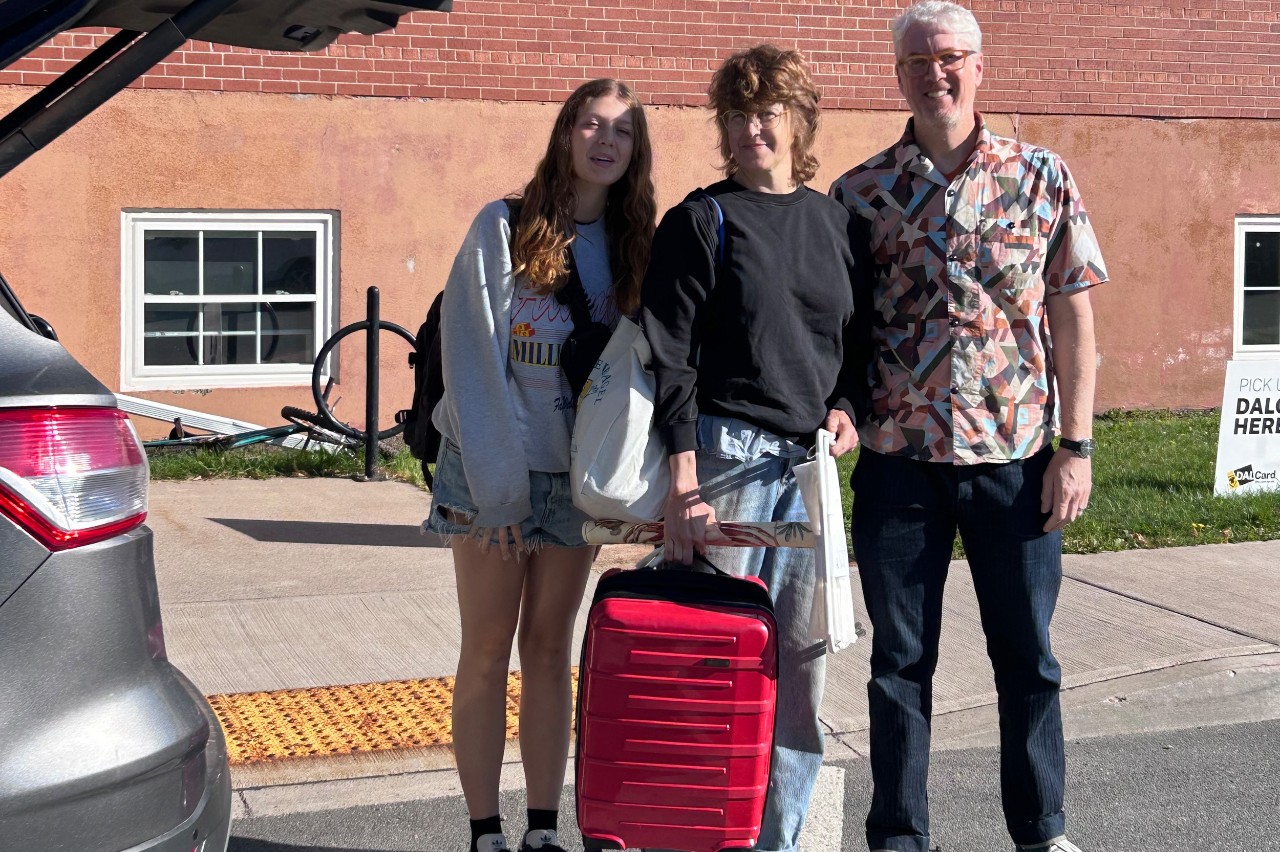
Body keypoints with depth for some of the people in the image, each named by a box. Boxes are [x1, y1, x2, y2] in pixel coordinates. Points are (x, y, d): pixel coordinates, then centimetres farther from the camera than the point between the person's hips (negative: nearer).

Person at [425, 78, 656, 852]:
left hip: (576, 475, 3)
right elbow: (472, 358, -9)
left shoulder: (633, 245, 5)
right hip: (493, 468, -3)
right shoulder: (506, 228, -6)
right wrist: (498, 486, -14)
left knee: (551, 649, 8)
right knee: (488, 650, 2)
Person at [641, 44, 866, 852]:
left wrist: (845, 406, 2)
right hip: (726, 452, -5)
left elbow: (857, 338, 22)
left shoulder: (834, 219, 13)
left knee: (802, 661, 5)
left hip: (809, 461, 5)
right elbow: (671, 360, -7)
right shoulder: (699, 222, -1)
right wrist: (683, 483, -14)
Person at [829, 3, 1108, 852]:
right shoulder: (861, 193, 3)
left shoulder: (1042, 178, 1)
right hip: (898, 458, 1)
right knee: (901, 660, 8)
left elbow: (1073, 317, 0)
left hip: (1015, 455, 0)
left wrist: (1076, 446, -5)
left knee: (1028, 654, 9)